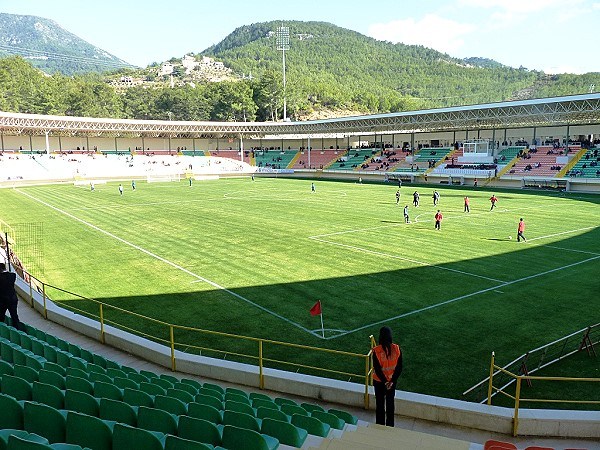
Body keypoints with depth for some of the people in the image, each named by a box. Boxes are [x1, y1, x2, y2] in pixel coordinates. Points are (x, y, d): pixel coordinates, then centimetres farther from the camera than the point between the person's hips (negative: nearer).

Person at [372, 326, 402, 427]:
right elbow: (399, 367, -11)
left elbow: (377, 369, -19)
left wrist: (385, 381, -10)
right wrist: (392, 381, -7)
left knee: (380, 403, 15)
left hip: (379, 381, -2)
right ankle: (390, 425, 32)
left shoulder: (376, 351, -22)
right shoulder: (397, 349, -15)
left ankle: (380, 425, 27)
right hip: (392, 380, 2)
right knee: (390, 403, 19)